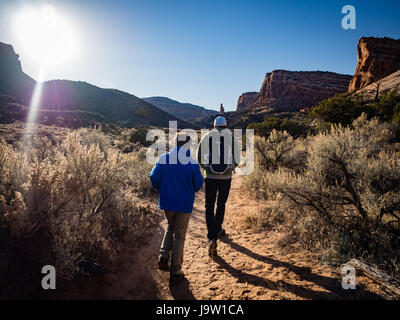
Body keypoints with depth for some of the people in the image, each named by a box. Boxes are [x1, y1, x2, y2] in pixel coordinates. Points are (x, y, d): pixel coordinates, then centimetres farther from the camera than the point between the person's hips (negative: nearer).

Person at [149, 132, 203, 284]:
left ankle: (163, 258, 15)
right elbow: (198, 184, -5)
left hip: (167, 202, 3)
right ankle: (175, 272, 17)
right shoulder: (192, 163, -12)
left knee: (170, 227, 28)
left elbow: (154, 177, -5)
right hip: (184, 203, -2)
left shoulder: (163, 159, -7)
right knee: (179, 236, 9)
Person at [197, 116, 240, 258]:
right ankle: (218, 230, 39)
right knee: (221, 204, 21)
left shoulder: (206, 137, 2)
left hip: (210, 177, -1)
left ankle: (212, 238, -9)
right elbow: (237, 160, 4)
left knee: (209, 207, 5)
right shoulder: (232, 137, 2)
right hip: (226, 177, 1)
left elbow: (199, 158, 4)